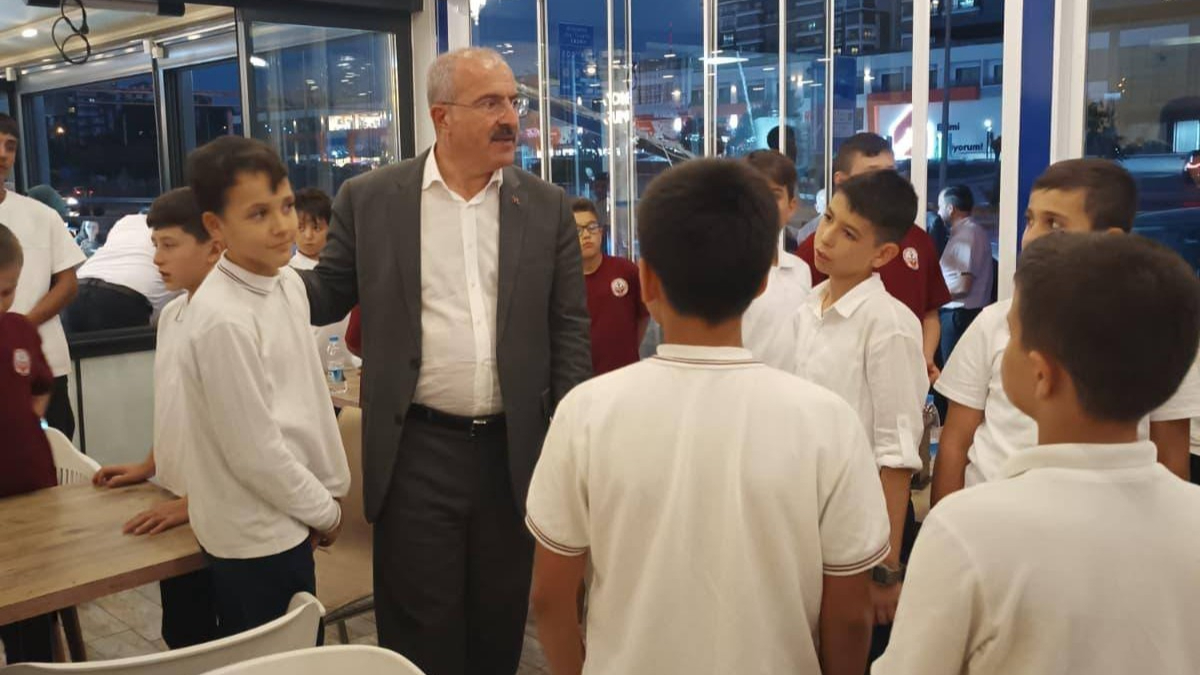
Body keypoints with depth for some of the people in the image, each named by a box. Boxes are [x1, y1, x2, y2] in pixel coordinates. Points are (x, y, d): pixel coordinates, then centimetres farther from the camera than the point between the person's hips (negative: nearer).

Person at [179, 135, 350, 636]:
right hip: (254, 535, -8)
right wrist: (323, 511, -9)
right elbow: (254, 451, -22)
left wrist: (332, 485, 10)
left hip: (284, 521, 8)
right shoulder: (223, 320, -26)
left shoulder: (289, 284, 1)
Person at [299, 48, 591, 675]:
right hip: (417, 451, -1)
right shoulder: (370, 198, -1)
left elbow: (570, 331, 4)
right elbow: (330, 294, 6)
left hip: (515, 450, 2)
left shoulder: (547, 207, 2)